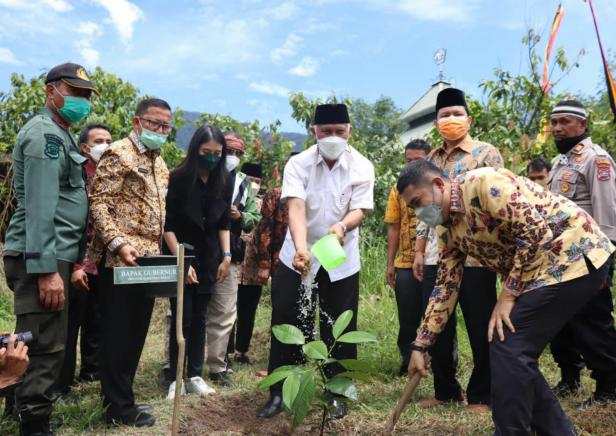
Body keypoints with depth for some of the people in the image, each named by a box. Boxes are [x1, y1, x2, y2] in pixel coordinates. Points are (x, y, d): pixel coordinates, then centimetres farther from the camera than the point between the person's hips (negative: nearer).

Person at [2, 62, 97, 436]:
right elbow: (40, 206, -21)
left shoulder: (61, 136, 19)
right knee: (46, 346, -5)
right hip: (42, 258, -10)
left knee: (44, 344, 18)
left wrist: (73, 259, 19)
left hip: (55, 255, 10)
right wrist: (46, 269, -24)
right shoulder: (45, 133, -12)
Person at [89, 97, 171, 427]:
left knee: (137, 334, 14)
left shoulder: (160, 164, 18)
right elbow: (98, 203, -15)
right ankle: (119, 407, 13)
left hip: (150, 261, 8)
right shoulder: (118, 153, -7)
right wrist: (118, 243, -25)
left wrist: (161, 253, 15)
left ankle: (121, 397, 26)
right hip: (122, 261, -8)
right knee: (118, 335, 2)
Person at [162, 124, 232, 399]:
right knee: (181, 319, -3)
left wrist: (226, 255, 1)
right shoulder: (179, 178, -11)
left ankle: (195, 376, 17)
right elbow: (168, 224, -11)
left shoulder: (224, 182, 2)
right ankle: (175, 379, 8)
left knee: (199, 318, 9)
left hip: (209, 259, 4)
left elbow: (224, 222, 9)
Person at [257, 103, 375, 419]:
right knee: (288, 326, 5)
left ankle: (336, 393, 24)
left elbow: (360, 209, -13)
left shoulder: (362, 167, -7)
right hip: (297, 257, 0)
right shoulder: (298, 164, -11)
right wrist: (301, 248, -41)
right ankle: (279, 393, 19)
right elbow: (296, 207, -24)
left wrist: (342, 226, -37)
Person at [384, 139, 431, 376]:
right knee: (407, 320, 9)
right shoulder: (399, 189, 5)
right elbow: (393, 227, 7)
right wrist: (390, 263, 6)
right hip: (406, 264, 2)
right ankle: (407, 362, 25)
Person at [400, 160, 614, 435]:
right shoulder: (448, 230, 9)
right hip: (544, 269, 9)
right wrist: (420, 345, 11)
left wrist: (507, 295, -16)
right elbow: (446, 287, 13)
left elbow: (535, 232, -23)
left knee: (508, 348, -12)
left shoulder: (482, 183, -18)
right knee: (515, 355, 8)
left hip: (575, 256, -9)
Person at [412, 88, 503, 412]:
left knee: (480, 328, 4)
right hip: (436, 256, 6)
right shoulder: (431, 160, 15)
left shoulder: (487, 154, -2)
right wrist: (419, 252, 14)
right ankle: (446, 390, 27)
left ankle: (481, 395, 20)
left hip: (475, 255, -5)